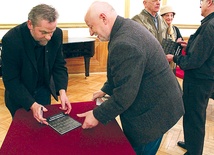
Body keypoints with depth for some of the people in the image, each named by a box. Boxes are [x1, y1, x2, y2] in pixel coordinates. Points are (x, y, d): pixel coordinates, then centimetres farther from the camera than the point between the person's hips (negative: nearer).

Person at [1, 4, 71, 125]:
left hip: (44, 91, 3)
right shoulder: (11, 39, -28)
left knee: (45, 124, 17)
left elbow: (59, 65, -9)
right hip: (19, 95, -3)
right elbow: (11, 80, -24)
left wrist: (62, 91, -24)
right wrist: (32, 105, -33)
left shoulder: (57, 34, -18)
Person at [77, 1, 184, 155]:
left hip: (153, 112, -9)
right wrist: (106, 90, 16)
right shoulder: (127, 26, 2)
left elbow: (124, 94, -28)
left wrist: (97, 115, -17)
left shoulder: (124, 44, -31)